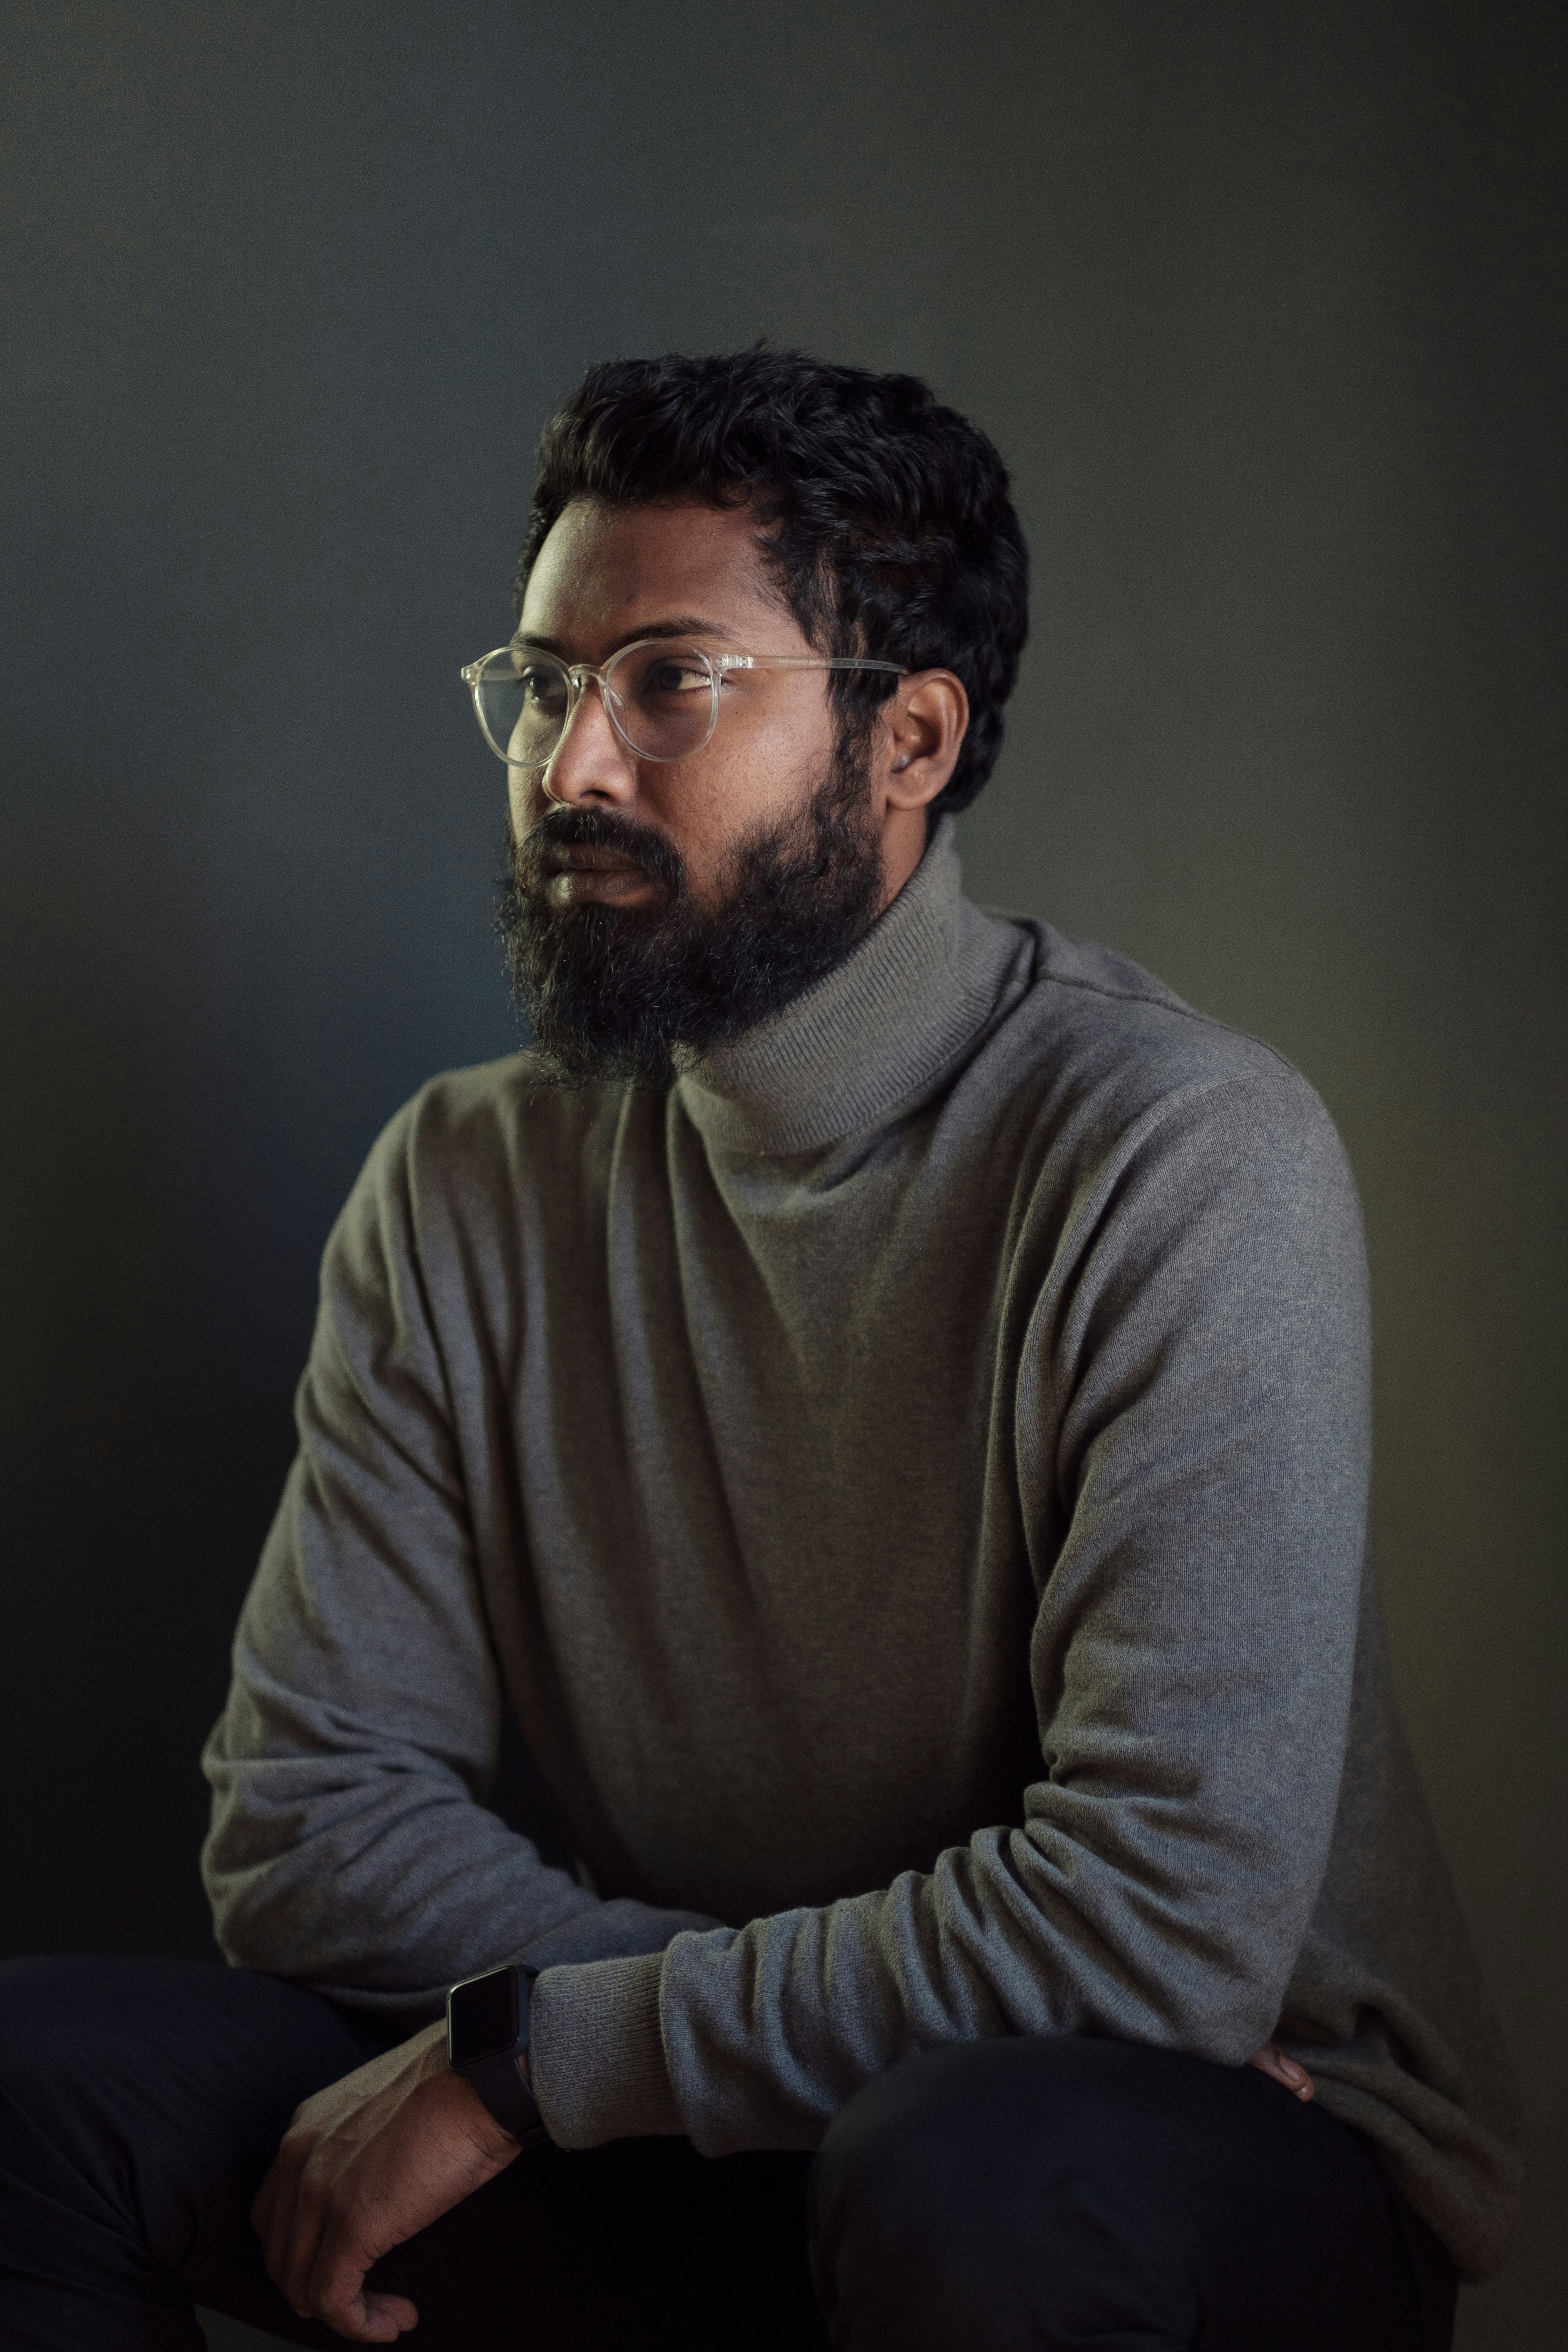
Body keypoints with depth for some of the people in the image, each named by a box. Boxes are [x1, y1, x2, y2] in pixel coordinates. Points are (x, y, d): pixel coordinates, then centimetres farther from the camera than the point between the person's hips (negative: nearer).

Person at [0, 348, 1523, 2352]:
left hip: (1245, 2155, -4)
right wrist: (844, 2014, -18)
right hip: (722, 2150, 4)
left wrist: (533, 2045, -19)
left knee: (975, 2177, -38)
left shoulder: (1184, 1156, -18)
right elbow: (309, 1818, -3)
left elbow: (1169, 1911, -26)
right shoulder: (468, 1187, 0)